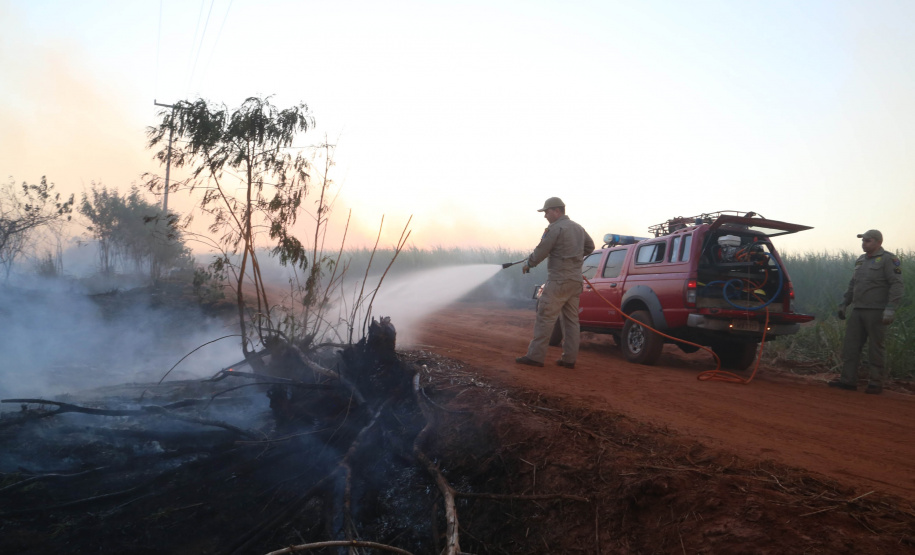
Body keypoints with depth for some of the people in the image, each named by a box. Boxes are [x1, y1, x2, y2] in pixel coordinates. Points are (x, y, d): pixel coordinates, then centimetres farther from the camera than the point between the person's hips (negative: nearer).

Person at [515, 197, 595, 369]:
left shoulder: (555, 228, -11)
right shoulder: (578, 228, 16)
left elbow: (541, 251, -11)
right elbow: (590, 246, 29)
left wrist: (528, 264, 4)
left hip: (559, 280, -8)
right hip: (575, 280, 9)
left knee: (545, 317, -6)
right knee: (571, 320, 9)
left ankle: (535, 356, -5)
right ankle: (569, 358, 11)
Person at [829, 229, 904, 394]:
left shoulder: (888, 260, -7)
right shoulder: (860, 260, 17)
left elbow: (897, 285, -14)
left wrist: (890, 309, -22)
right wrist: (844, 304, 21)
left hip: (876, 312, -7)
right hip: (857, 311, 7)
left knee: (876, 348, -1)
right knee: (850, 345, 6)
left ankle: (876, 383, 8)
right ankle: (848, 380, 11)